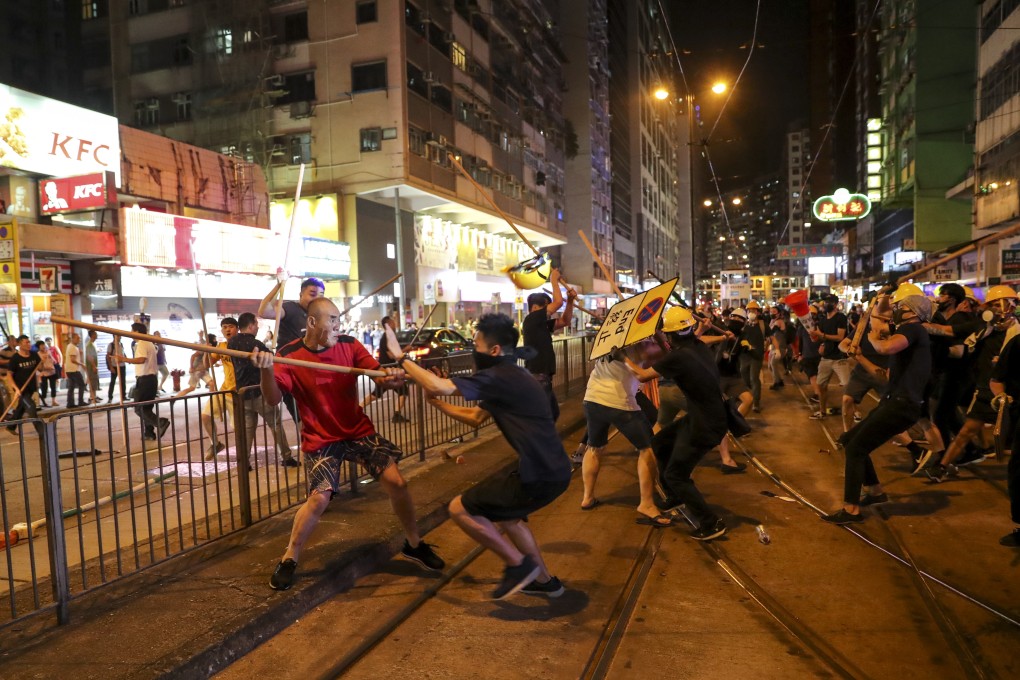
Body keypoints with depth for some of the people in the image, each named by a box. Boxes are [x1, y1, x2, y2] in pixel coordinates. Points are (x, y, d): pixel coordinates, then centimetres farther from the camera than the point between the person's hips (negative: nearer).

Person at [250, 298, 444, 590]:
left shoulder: (349, 345, -5)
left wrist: (390, 377, -32)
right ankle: (289, 560, 10)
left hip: (358, 430, 3)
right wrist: (266, 370, -41)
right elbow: (273, 400, -22)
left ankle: (414, 544, 16)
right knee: (319, 498, -15)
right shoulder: (289, 356, -13)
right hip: (321, 439, -3)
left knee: (396, 481, -6)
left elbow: (378, 374, -8)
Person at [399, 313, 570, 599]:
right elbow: (476, 418, 24)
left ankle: (519, 565, 9)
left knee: (460, 509, 0)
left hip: (540, 476, -10)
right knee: (504, 514, 31)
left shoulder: (499, 377, -14)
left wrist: (402, 359, -5)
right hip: (553, 470, 10)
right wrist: (437, 403, 15)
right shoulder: (512, 378, 17)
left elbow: (437, 386, -20)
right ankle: (544, 580, 37)